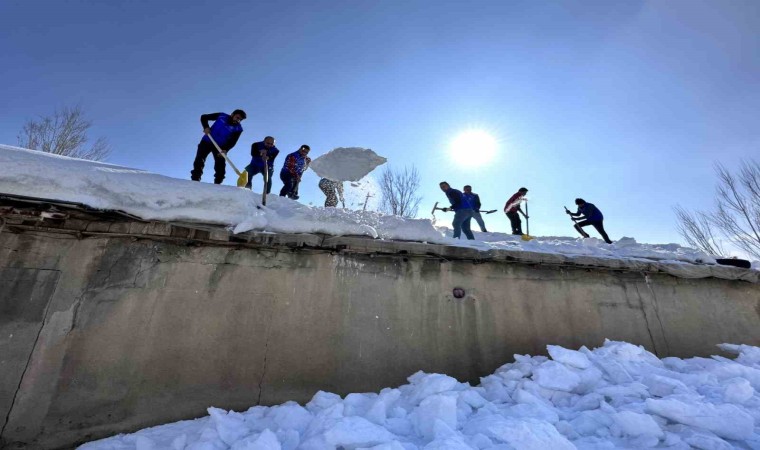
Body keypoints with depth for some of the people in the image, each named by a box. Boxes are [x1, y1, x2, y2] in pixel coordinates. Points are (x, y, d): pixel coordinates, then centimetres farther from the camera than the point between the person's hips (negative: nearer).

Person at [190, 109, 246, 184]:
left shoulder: (238, 128, -7)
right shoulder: (222, 116, -5)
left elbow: (232, 142, -12)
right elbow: (204, 117, 4)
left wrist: (225, 150, -28)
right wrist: (206, 127, -15)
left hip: (220, 147, 0)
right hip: (207, 142, 0)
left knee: (220, 166, -11)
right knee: (199, 161, -8)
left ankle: (217, 183, -4)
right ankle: (195, 180, -5)